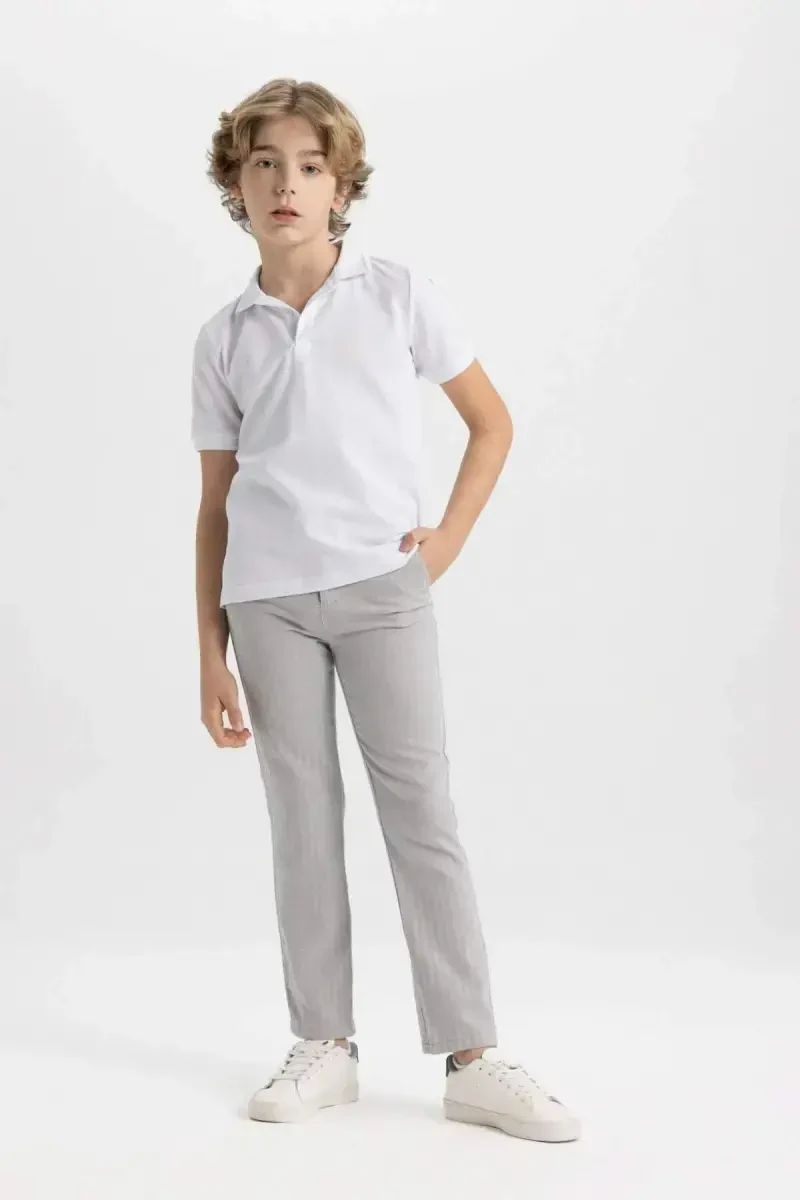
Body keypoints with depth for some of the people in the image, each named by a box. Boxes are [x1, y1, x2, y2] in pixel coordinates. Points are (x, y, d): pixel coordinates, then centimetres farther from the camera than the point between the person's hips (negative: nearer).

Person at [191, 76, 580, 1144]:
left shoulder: (400, 295, 3)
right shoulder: (224, 338, 8)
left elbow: (491, 423, 11)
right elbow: (215, 502, 10)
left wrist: (451, 538, -1)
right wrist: (210, 650, 6)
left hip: (381, 588, -2)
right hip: (268, 601, 2)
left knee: (422, 812, -3)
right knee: (302, 819, 6)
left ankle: (473, 1060, 4)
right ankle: (325, 1047, 17)